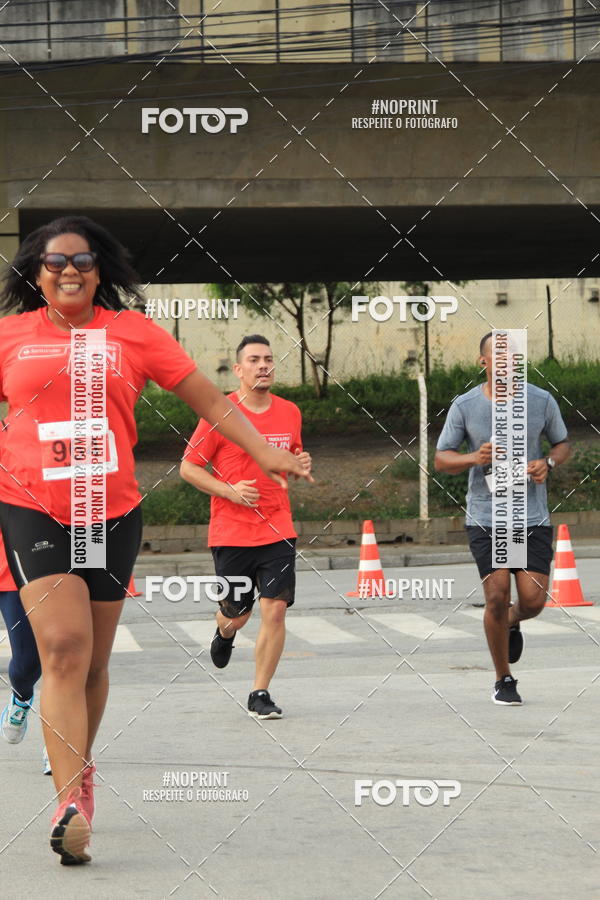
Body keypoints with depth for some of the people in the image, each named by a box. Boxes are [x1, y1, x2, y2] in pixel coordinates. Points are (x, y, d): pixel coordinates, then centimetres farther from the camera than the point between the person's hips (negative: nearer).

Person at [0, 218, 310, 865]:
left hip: (114, 513, 2)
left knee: (93, 660, 10)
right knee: (64, 646, -17)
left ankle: (76, 769, 31)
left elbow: (206, 398, 9)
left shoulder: (133, 332, 6)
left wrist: (264, 453, 5)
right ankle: (72, 800, -21)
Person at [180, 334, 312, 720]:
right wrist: (230, 491, -15)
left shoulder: (290, 412, 7)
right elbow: (188, 468, -2)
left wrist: (302, 465, 0)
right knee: (236, 614, 8)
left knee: (275, 611, -8)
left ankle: (260, 694, 4)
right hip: (231, 533, -2)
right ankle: (225, 633, 46)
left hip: (278, 530, 2)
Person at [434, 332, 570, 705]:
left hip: (533, 517, 1)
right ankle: (504, 680, 11)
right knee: (497, 597, -8)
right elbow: (441, 459, 3)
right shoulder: (465, 406, -3)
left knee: (533, 600, -7)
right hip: (485, 518, -1)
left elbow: (563, 444, 14)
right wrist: (474, 458, -17)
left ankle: (513, 621, 33)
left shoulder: (542, 401, 0)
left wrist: (548, 463, -9)